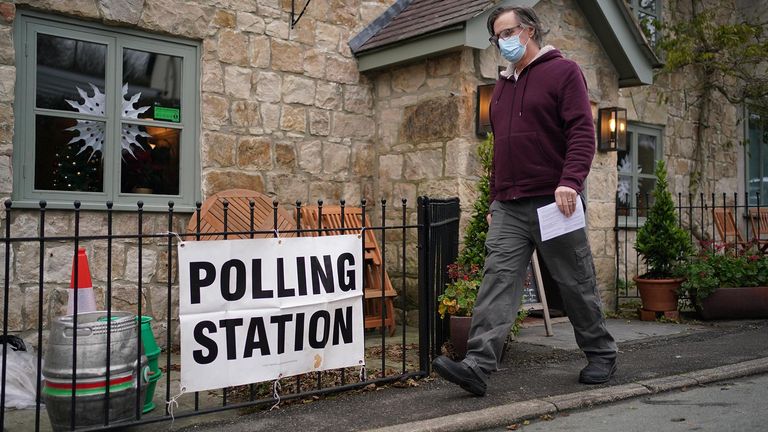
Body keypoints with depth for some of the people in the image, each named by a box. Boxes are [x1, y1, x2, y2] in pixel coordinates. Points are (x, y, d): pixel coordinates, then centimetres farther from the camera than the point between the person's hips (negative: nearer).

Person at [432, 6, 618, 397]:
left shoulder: (562, 72, 1)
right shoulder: (502, 87, 21)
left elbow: (582, 131, -9)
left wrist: (570, 181, -23)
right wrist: (494, 200, 21)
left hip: (552, 202, -5)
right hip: (508, 207, 5)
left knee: (576, 283, 5)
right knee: (498, 279, -7)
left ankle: (601, 354, 24)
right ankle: (478, 365, -14)